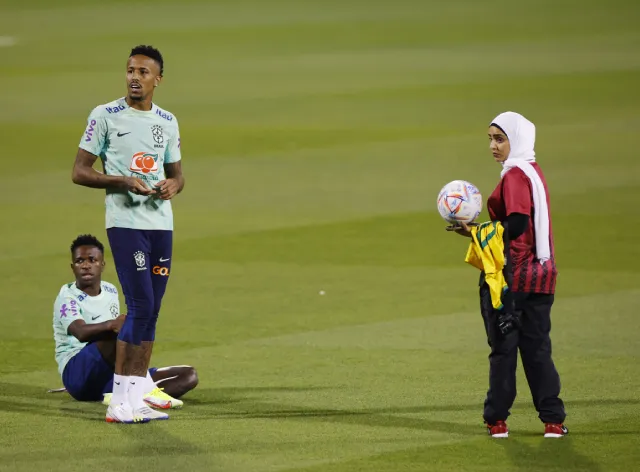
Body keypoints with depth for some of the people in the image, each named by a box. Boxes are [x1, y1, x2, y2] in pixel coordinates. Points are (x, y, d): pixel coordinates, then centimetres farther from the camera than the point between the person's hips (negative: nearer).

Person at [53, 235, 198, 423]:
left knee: (189, 375, -6)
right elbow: (81, 332, -29)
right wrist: (111, 325, -48)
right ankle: (148, 392, -47)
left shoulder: (110, 291, 15)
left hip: (109, 377, 8)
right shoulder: (68, 298, -8)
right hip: (78, 374, -8)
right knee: (126, 327, -33)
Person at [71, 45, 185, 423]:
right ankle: (120, 401, -10)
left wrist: (172, 186, -3)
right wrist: (123, 181, -17)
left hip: (161, 222, 6)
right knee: (141, 306, -13)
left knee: (151, 311, 5)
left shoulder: (167, 122, 13)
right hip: (125, 220, -6)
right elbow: (80, 172, -3)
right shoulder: (105, 116, -3)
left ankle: (137, 396, 10)